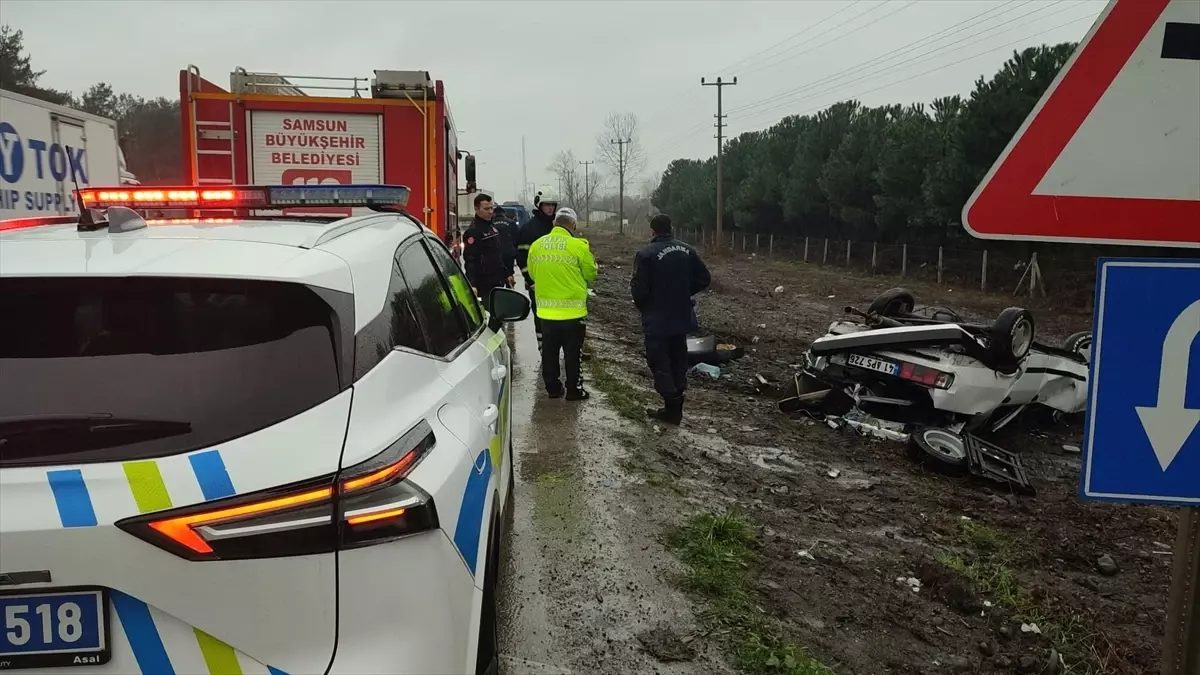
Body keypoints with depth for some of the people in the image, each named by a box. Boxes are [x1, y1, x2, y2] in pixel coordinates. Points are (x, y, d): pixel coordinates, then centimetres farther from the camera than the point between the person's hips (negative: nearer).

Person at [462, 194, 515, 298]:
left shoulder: (493, 227, 17)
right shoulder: (473, 231, -11)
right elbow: (470, 261, -19)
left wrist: (508, 274, 23)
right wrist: (472, 285, -28)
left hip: (498, 281, 9)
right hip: (484, 285, -9)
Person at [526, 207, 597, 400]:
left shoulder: (536, 245, 1)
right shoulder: (578, 246, -12)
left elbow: (533, 274, 11)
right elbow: (591, 274, -2)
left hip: (546, 310, 4)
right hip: (572, 310, -4)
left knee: (549, 351, 14)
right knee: (572, 353, 7)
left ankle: (552, 387, 23)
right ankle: (573, 390, 14)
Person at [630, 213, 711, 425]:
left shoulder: (646, 253, -18)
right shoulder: (687, 251, 0)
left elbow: (639, 289, -19)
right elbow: (704, 279, 4)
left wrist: (643, 307, 2)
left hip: (657, 320, -6)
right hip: (682, 317, 6)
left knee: (660, 362, 4)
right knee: (678, 361, 16)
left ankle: (672, 408, 3)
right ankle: (676, 405, 23)